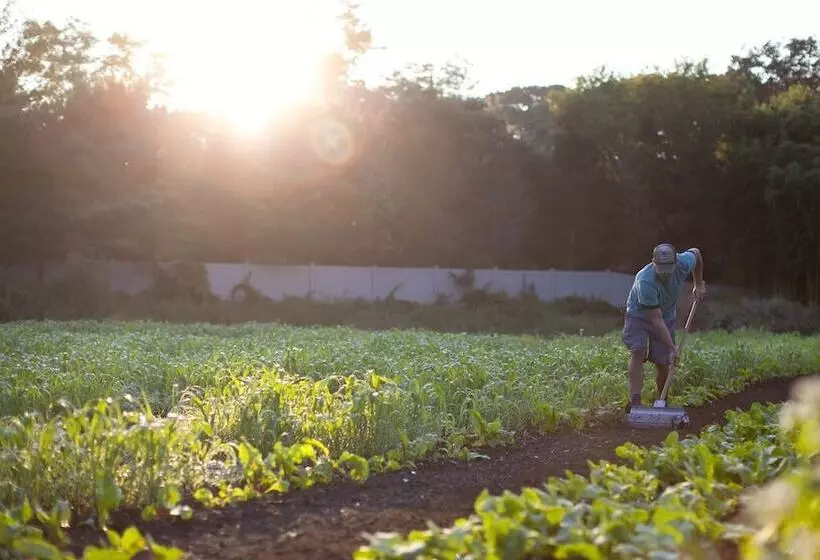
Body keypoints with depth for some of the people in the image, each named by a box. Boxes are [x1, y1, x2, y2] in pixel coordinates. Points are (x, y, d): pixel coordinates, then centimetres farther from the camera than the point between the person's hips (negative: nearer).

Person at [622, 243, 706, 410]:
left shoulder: (684, 263, -23)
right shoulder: (645, 281, -37)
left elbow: (696, 252, 5)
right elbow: (656, 320, -33)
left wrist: (699, 284, 10)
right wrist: (672, 348, -32)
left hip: (667, 316, 4)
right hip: (639, 316, -4)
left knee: (663, 363, -3)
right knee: (638, 351, -27)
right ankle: (635, 400, -29)